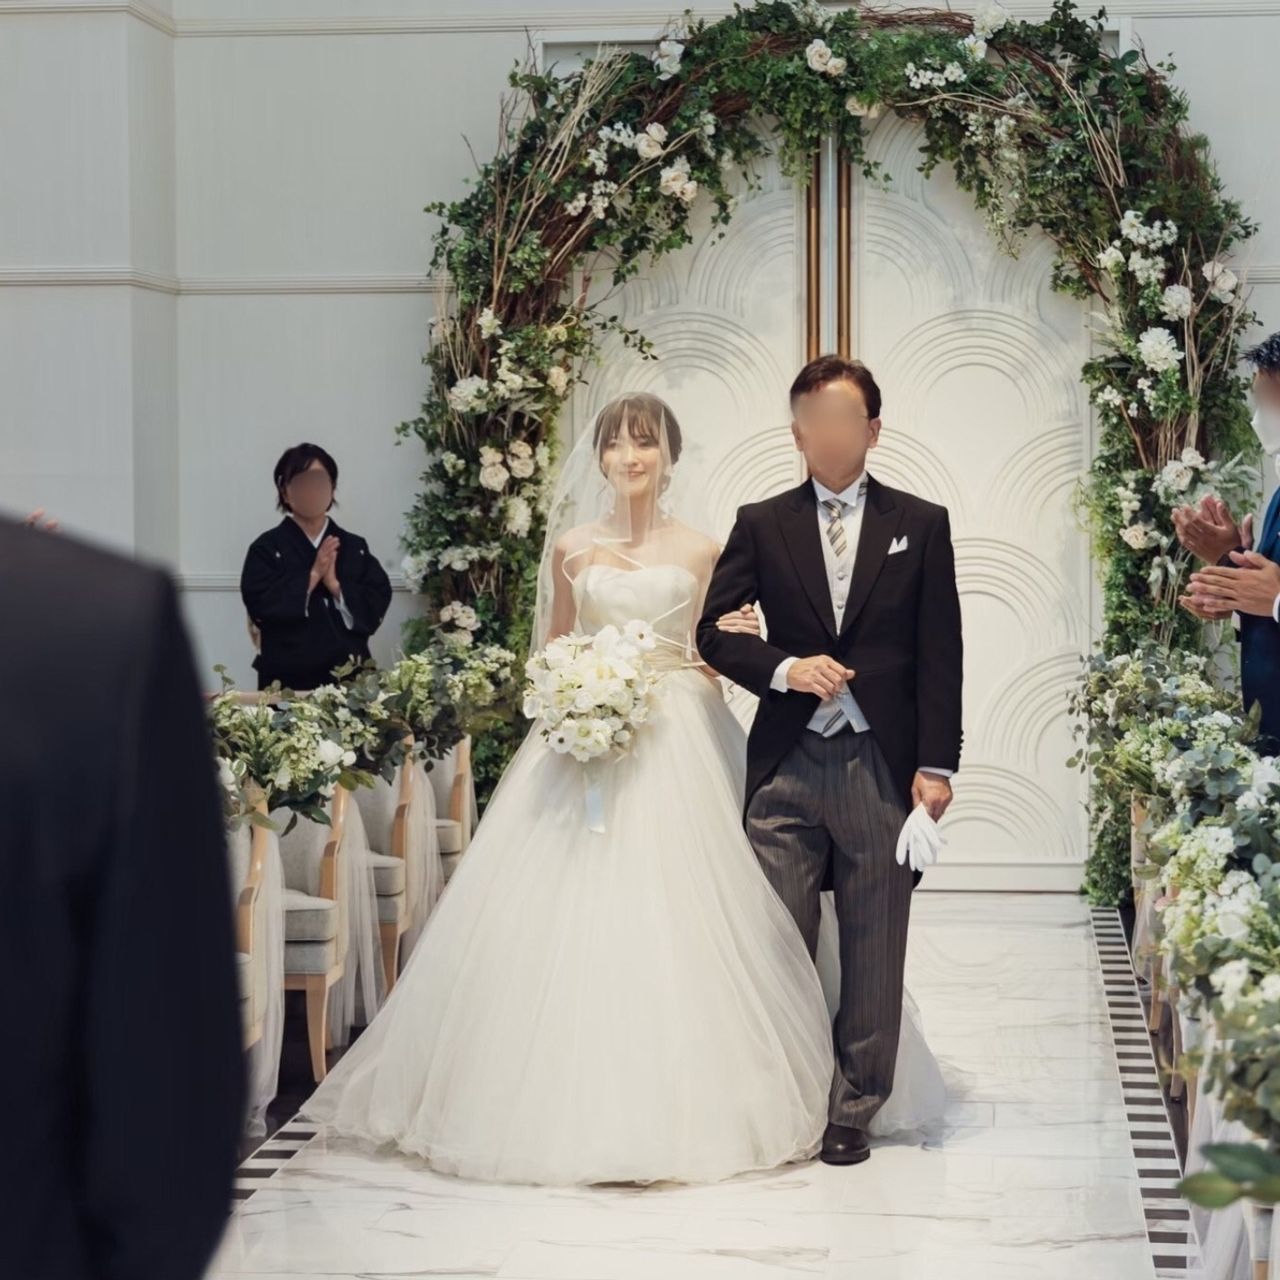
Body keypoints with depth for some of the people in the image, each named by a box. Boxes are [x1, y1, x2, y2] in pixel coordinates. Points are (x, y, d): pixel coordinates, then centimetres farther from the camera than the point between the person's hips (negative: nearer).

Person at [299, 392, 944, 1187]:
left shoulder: (699, 552, 4)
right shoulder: (573, 547, 8)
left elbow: (709, 658, 7)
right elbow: (552, 650, 14)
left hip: (675, 742, -1)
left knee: (671, 922, -6)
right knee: (570, 919, -4)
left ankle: (678, 1107, 1)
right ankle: (572, 1102, 4)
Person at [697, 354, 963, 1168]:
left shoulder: (921, 525, 7)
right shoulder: (762, 526, 9)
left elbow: (940, 654, 3)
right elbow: (716, 631, 6)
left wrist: (936, 765, -4)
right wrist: (786, 668, -12)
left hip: (883, 763, -1)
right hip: (788, 764, 1)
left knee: (873, 948, 4)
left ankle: (855, 1109, 13)